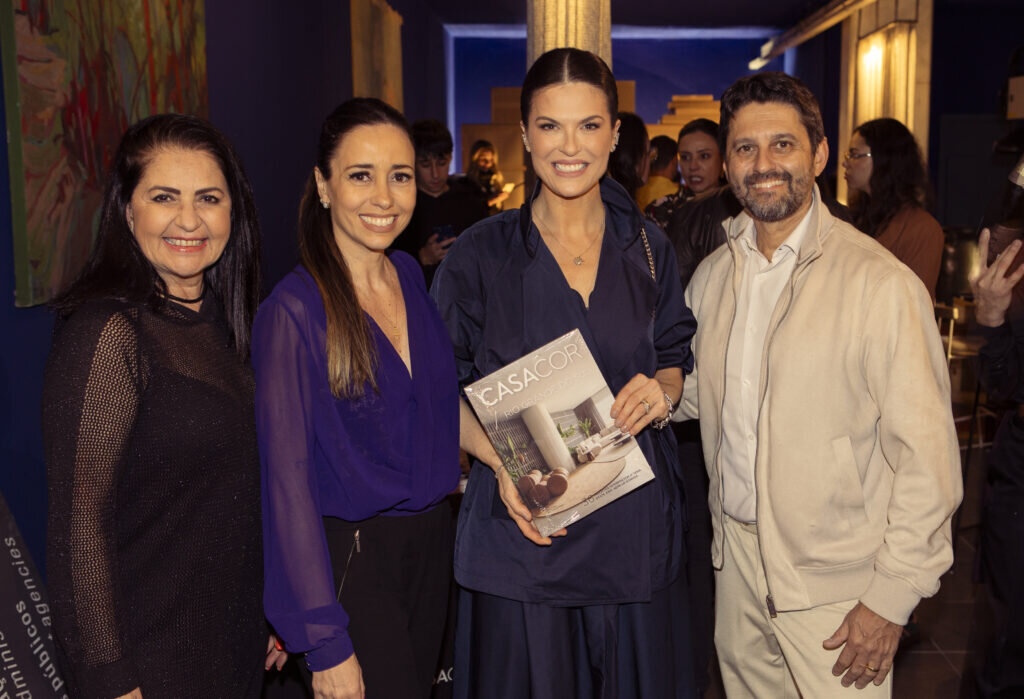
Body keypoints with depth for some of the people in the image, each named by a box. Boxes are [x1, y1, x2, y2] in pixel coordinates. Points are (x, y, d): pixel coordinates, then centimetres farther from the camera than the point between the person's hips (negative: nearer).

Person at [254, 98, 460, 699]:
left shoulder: (411, 276, 1)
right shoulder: (294, 311, -18)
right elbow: (288, 478, -18)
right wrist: (326, 646, -19)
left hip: (432, 541, 6)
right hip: (351, 556, -6)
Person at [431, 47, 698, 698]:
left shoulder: (648, 249, 3)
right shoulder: (481, 255, -5)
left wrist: (663, 389, -10)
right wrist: (502, 463, -17)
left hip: (636, 523, 3)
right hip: (521, 524, -2)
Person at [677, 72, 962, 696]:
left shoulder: (882, 283, -17)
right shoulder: (712, 275, 4)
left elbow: (926, 459, -15)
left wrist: (891, 598, -14)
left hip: (835, 584, -5)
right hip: (736, 555, 6)